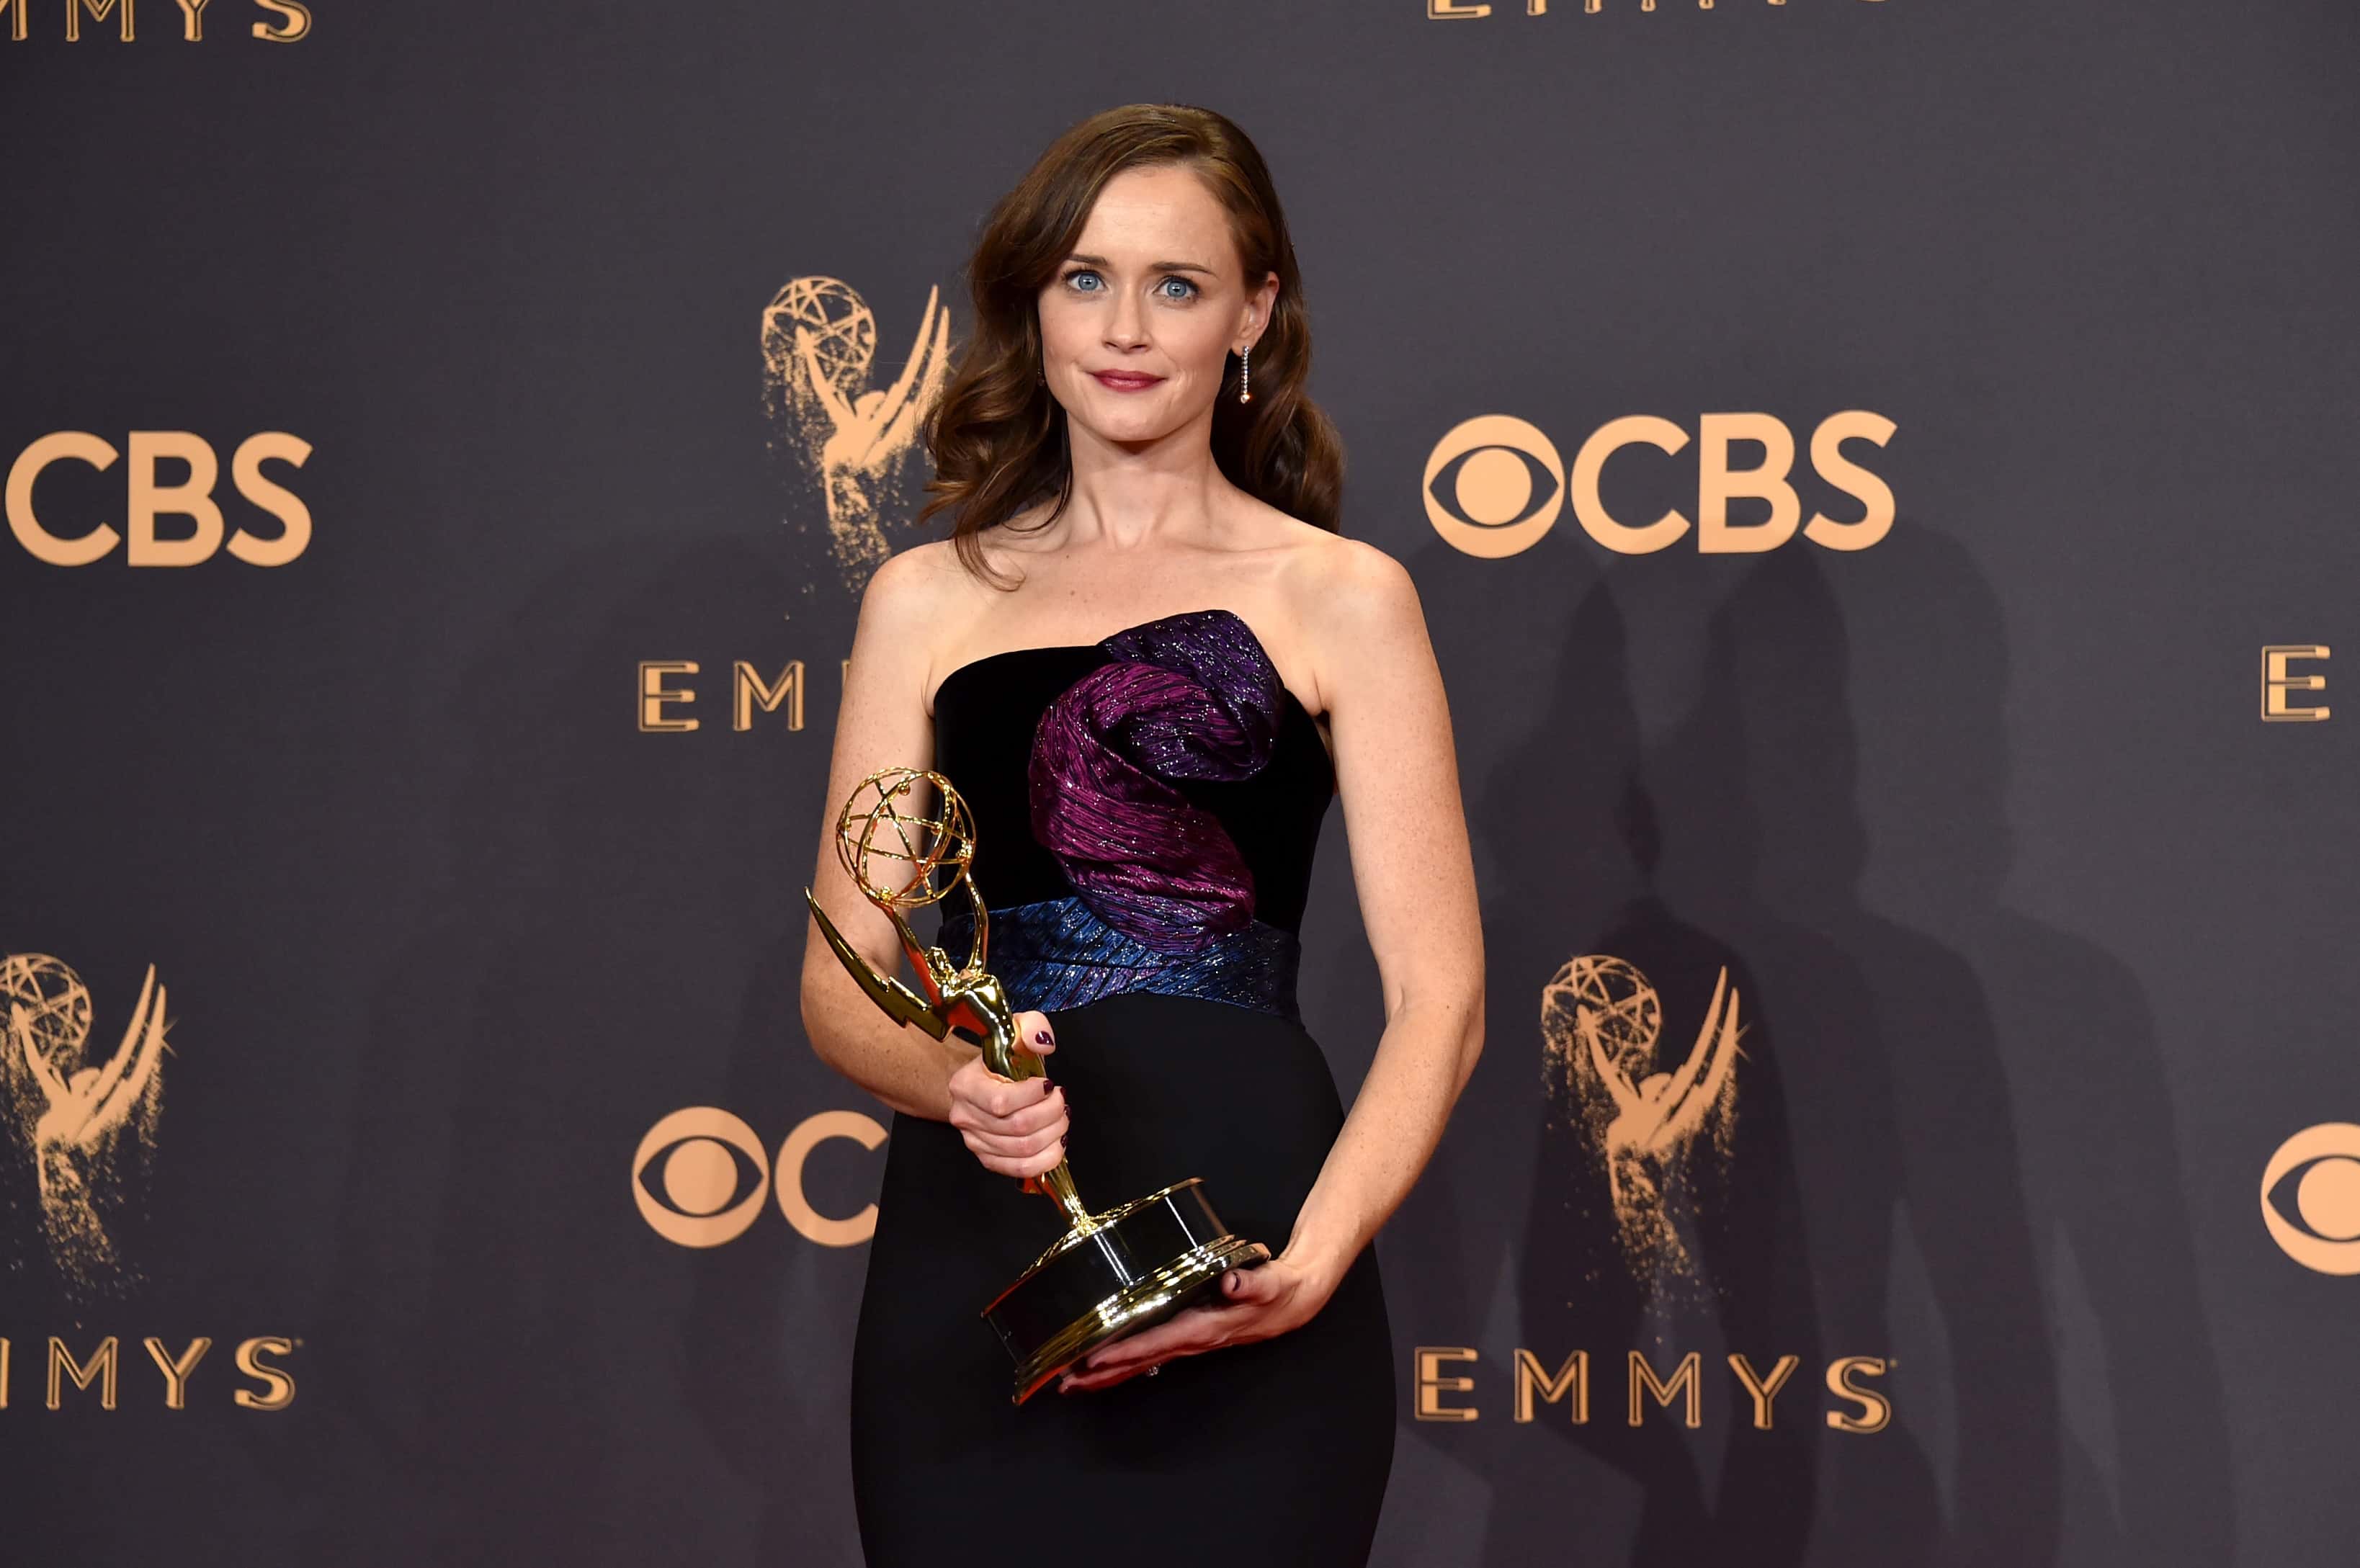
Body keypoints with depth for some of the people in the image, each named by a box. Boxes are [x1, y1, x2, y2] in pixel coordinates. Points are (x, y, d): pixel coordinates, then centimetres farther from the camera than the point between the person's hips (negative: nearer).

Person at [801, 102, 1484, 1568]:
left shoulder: (1340, 599, 3)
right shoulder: (928, 600, 11)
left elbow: (1439, 994, -3)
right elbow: (842, 978, 8)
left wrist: (1310, 1265, -16)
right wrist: (950, 1079, -13)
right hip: (968, 1253, 2)